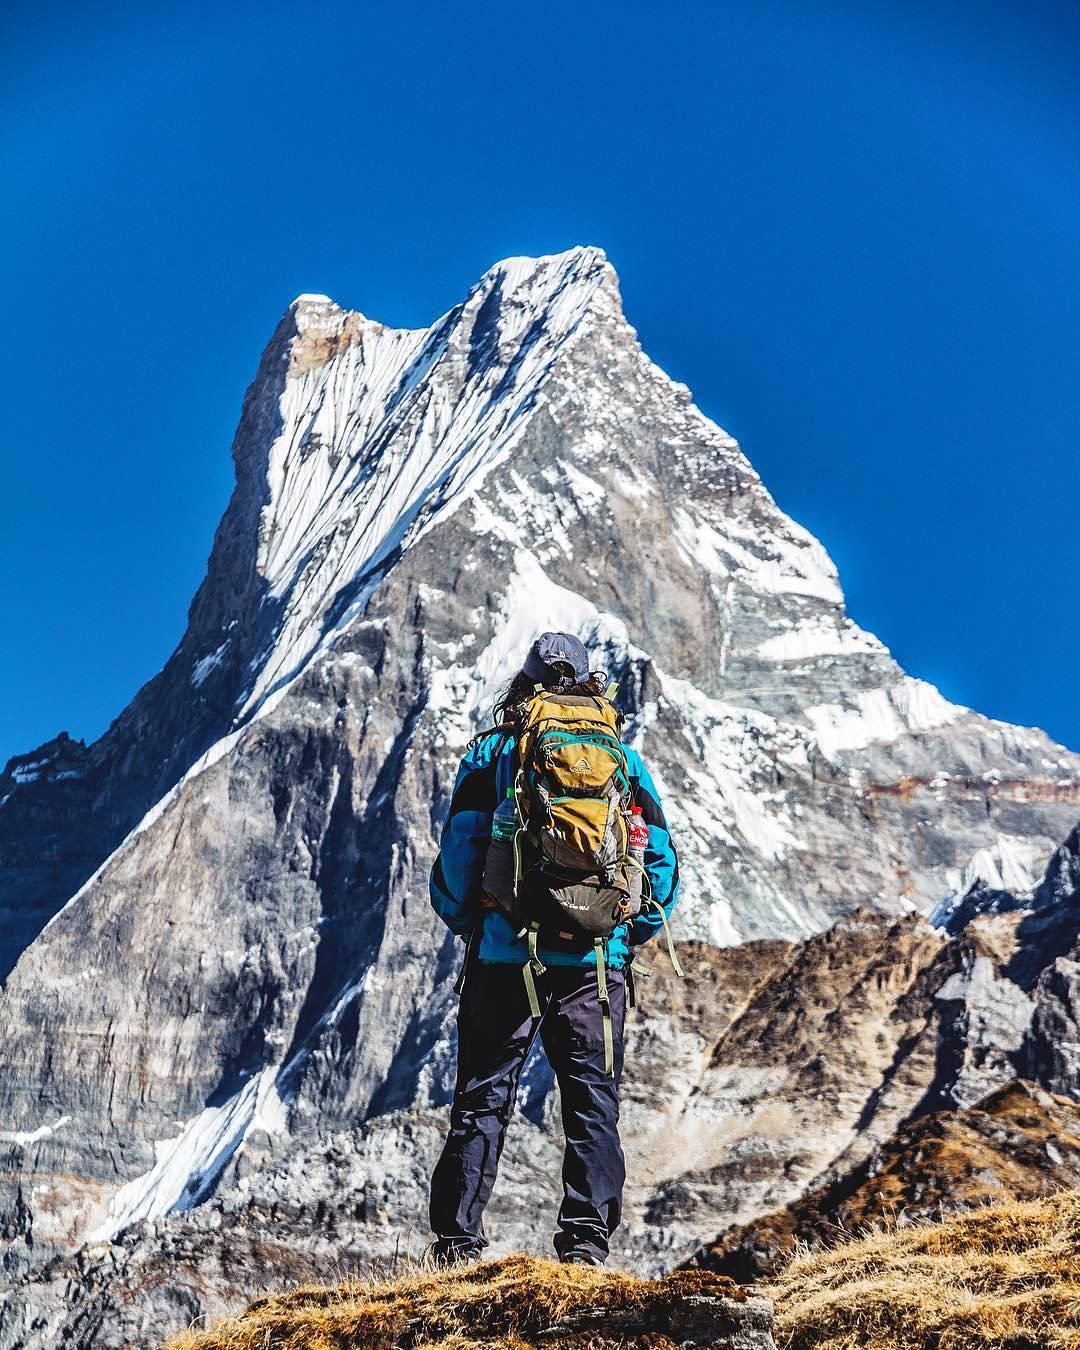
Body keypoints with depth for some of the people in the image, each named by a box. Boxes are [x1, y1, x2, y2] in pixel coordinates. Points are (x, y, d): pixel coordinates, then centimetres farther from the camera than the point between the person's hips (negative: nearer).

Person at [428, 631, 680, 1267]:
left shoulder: (491, 751, 6)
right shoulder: (625, 759, 11)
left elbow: (457, 852, 0)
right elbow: (663, 862, 8)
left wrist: (466, 924, 15)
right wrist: (633, 936, 18)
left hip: (504, 953, -1)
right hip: (597, 958, 1)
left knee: (483, 1097, 5)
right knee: (593, 1099, 7)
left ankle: (458, 1241, 5)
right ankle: (588, 1238, 1)